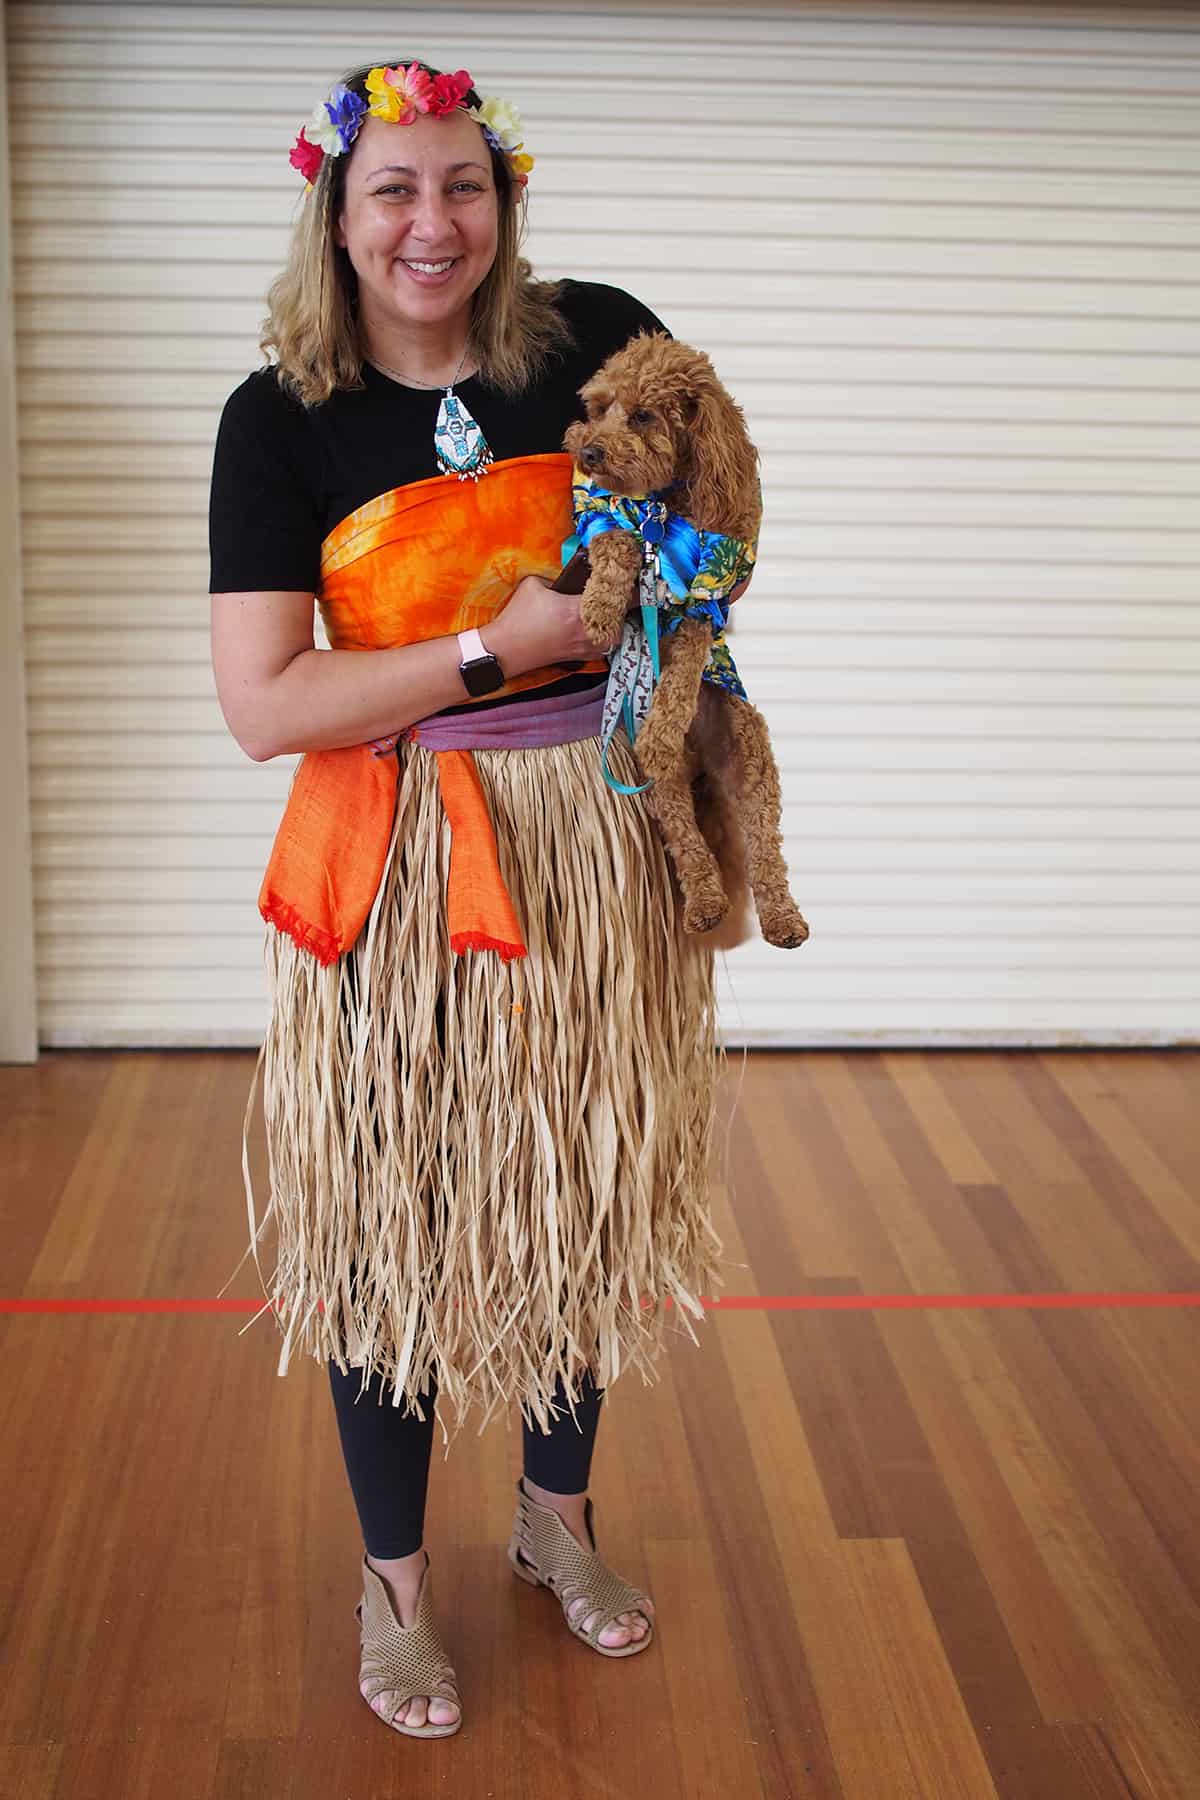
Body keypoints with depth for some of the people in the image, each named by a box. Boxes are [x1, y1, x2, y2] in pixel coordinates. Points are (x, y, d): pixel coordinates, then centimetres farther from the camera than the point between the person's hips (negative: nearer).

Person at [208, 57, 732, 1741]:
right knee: (392, 1214, 6)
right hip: (398, 862, -2)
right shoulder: (281, 418, -7)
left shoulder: (601, 340, -4)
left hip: (598, 836, 3)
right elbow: (262, 704, -14)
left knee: (588, 1189, 16)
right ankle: (395, 1582, 30)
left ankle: (559, 1519, 41)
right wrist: (499, 650, -19)